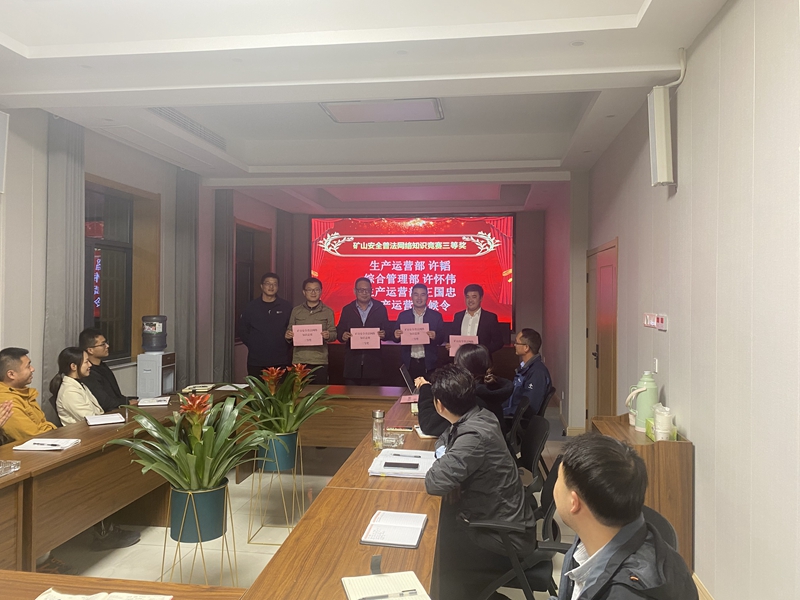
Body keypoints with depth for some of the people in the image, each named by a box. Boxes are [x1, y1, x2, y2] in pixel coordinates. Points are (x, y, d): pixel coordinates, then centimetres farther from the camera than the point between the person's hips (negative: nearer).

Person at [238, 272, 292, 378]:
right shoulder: (251, 307, 6)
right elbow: (243, 329, 11)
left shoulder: (286, 307, 4)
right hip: (256, 361, 1)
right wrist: (252, 345, 4)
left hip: (280, 361, -1)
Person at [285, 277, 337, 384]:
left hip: (320, 361, -1)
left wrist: (328, 336, -17)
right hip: (299, 360, 1)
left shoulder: (328, 312, 7)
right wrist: (288, 335, -8)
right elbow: (290, 330, 13)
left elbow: (334, 333, 4)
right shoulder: (296, 311, 10)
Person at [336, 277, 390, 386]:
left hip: (373, 363, -1)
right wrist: (343, 336, -14)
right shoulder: (347, 309, 9)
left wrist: (383, 334, -15)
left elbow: (387, 330, 7)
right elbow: (339, 330, 8)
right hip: (352, 362, 1)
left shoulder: (380, 309, 6)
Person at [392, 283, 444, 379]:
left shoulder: (436, 316, 3)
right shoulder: (403, 316, 7)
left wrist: (435, 337, -18)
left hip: (428, 363, -1)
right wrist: (396, 336, -13)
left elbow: (441, 339, 3)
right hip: (409, 363, 1)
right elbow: (396, 339, 9)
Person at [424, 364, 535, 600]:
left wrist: (441, 465, -13)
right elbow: (445, 440, 14)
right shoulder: (479, 417, -3)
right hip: (502, 519, 8)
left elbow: (435, 483, -33)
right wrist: (446, 455, -7)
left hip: (504, 539, -8)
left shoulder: (475, 435, -30)